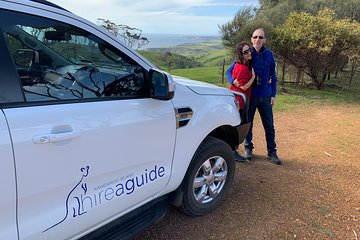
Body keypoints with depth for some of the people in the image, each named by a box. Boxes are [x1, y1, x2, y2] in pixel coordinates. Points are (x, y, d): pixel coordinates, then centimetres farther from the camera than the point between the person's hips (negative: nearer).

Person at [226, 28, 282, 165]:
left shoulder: (269, 55, 1)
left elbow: (273, 76, 9)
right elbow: (229, 71, 0)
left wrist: (273, 94, 5)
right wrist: (233, 81, -20)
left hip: (265, 96, 1)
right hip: (249, 95, -1)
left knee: (269, 125, 7)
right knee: (248, 123, 10)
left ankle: (272, 152, 20)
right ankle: (248, 148, 27)